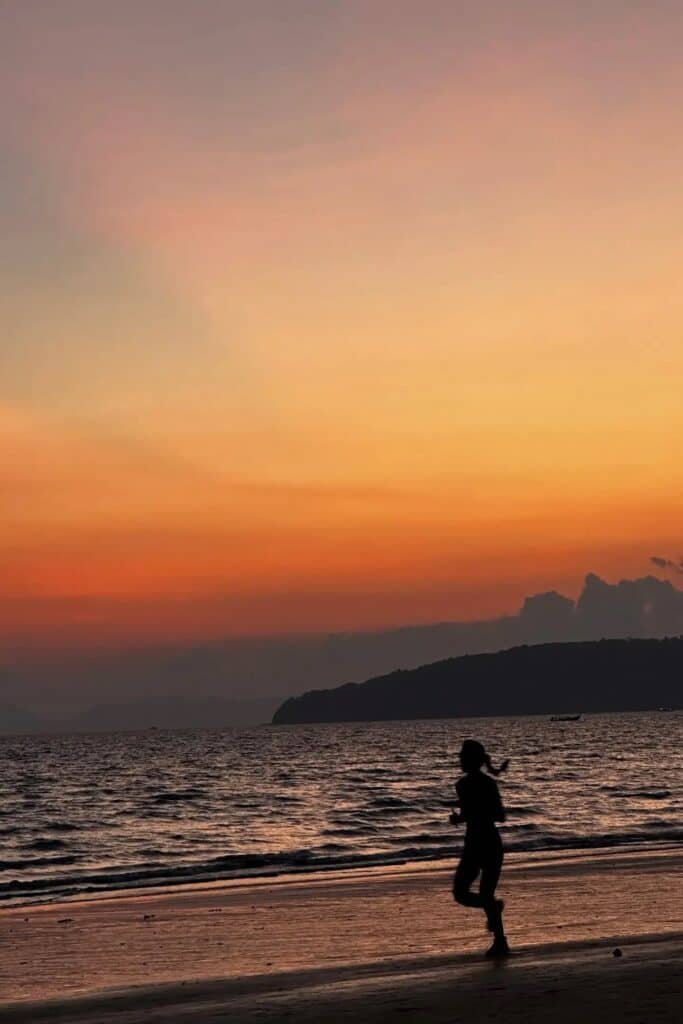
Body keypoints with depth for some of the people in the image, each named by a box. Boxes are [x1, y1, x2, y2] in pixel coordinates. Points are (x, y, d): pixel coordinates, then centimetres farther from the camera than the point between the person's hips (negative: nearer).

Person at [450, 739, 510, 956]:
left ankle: (492, 905, -15)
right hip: (494, 843, 7)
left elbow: (465, 815, -17)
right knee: (486, 894, 12)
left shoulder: (463, 784, -12)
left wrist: (457, 817, -4)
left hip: (475, 845, -6)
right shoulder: (489, 783, 9)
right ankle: (500, 943, 8)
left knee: (460, 893, 6)